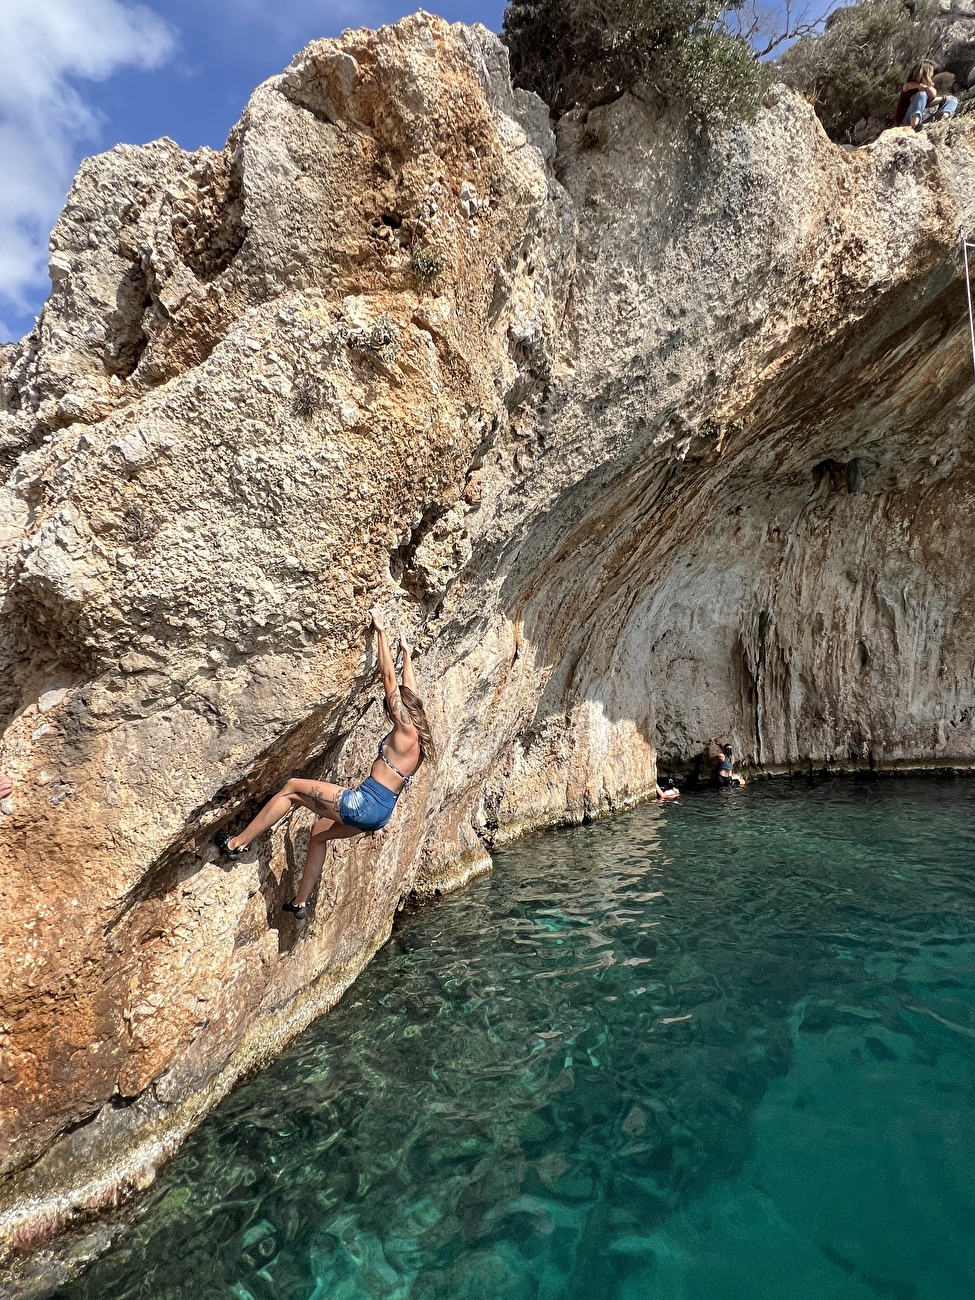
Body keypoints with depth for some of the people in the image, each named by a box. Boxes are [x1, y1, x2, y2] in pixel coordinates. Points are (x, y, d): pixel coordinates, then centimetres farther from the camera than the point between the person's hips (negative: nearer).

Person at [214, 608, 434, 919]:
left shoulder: (405, 731, -13)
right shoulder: (419, 736, 9)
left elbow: (388, 676, -12)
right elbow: (409, 690, 23)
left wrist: (381, 631, -7)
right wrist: (406, 654, 34)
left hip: (362, 805, -9)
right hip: (380, 813, 10)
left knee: (293, 787, 2)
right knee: (319, 831, 28)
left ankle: (237, 843, 7)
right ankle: (300, 902, 35)